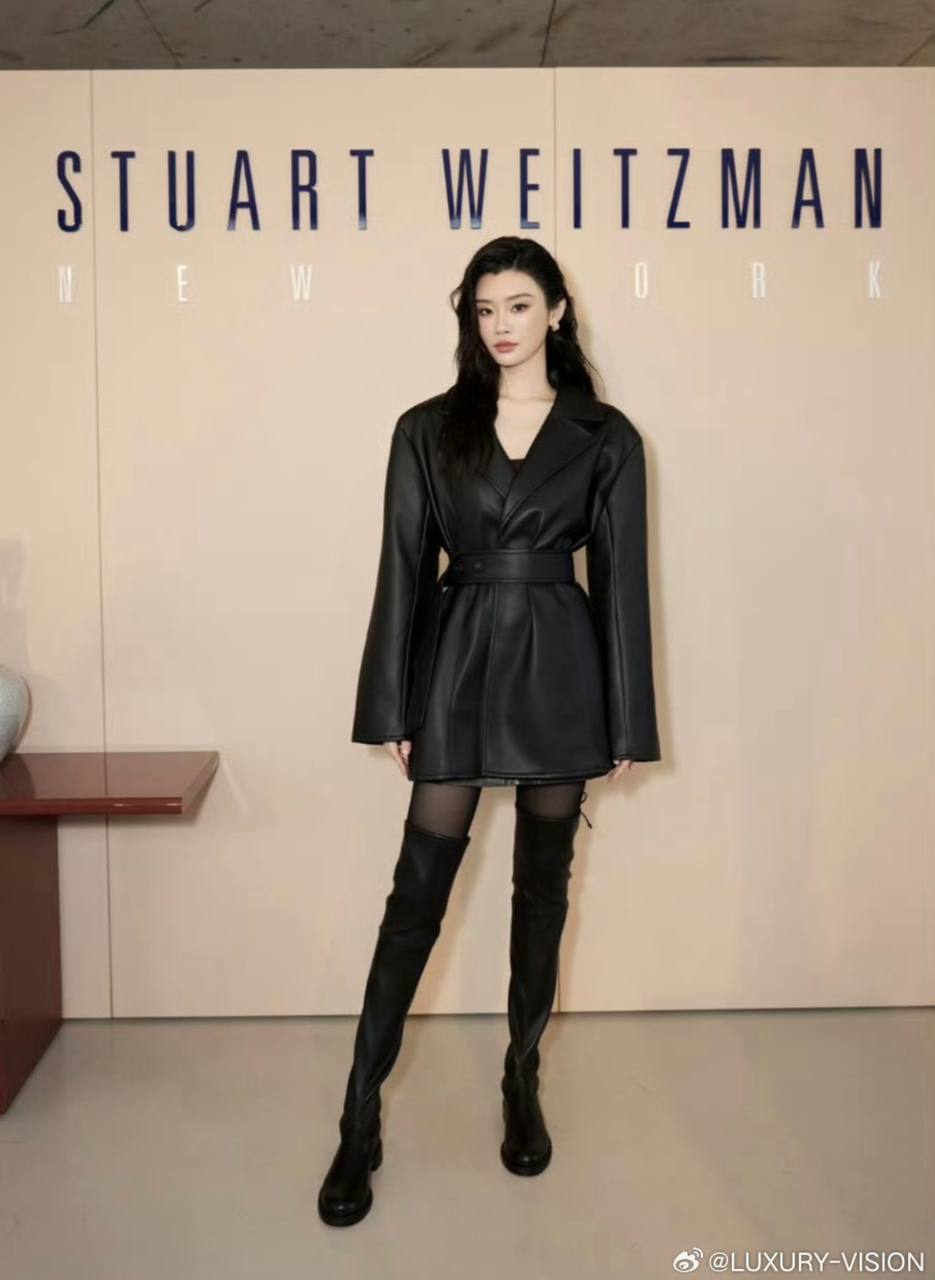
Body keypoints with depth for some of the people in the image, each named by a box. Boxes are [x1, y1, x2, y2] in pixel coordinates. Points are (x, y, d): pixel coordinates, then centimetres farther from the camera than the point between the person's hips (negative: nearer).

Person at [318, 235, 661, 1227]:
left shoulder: (606, 437, 2)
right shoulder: (428, 429, 3)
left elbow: (621, 580, 1)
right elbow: (403, 569, 1)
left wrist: (626, 724, -1)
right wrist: (391, 709, -2)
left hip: (558, 671, 1)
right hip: (457, 667, 0)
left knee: (542, 884, 11)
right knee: (418, 890, 0)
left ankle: (522, 1082, 30)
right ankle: (360, 1121, 10)